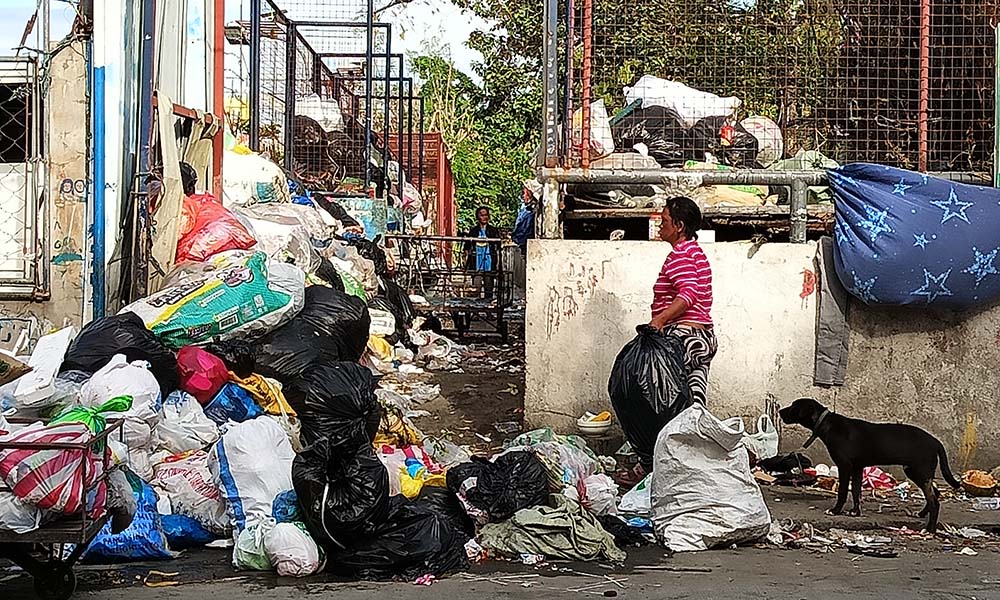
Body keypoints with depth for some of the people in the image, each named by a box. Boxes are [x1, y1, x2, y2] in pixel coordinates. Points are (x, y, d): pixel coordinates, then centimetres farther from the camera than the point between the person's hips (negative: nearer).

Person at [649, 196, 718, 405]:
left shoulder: (680, 254, -10)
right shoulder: (696, 251, 22)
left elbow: (688, 293, -24)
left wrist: (659, 320, -34)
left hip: (683, 335, -10)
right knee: (695, 402, 4)